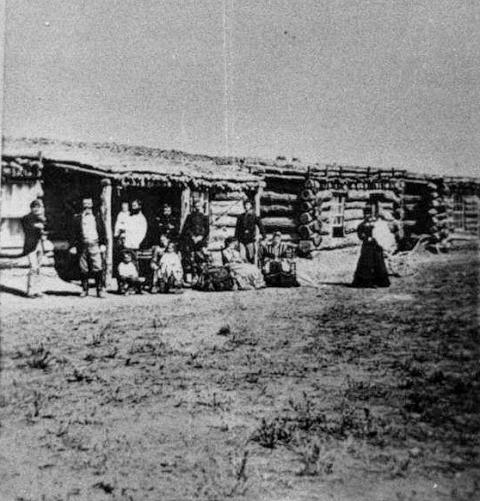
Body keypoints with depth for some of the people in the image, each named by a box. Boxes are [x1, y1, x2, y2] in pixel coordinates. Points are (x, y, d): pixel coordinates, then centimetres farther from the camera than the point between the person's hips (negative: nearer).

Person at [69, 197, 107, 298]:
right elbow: (73, 233, 8)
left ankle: (101, 290, -5)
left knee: (98, 268, -9)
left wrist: (103, 244, 2)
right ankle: (84, 290, 15)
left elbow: (103, 232, 11)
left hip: (95, 245, -1)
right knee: (83, 270, 5)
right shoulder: (77, 219, 10)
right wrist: (72, 246, 1)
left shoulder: (97, 218, 11)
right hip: (82, 246, 1)